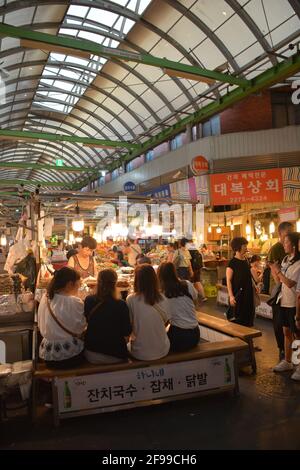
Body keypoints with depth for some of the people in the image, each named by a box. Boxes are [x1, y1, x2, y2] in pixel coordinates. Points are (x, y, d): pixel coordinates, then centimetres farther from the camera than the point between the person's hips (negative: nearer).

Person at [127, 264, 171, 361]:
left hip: (141, 353, -2)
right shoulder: (163, 299, -8)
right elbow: (166, 322, 6)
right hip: (162, 351, 2)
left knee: (128, 344, 28)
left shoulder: (131, 299, -17)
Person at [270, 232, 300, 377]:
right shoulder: (285, 259, 7)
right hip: (283, 301, 7)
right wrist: (272, 267, 0)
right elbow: (278, 280, 12)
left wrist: (278, 270, -15)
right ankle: (287, 361, 30)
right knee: (286, 332, 17)